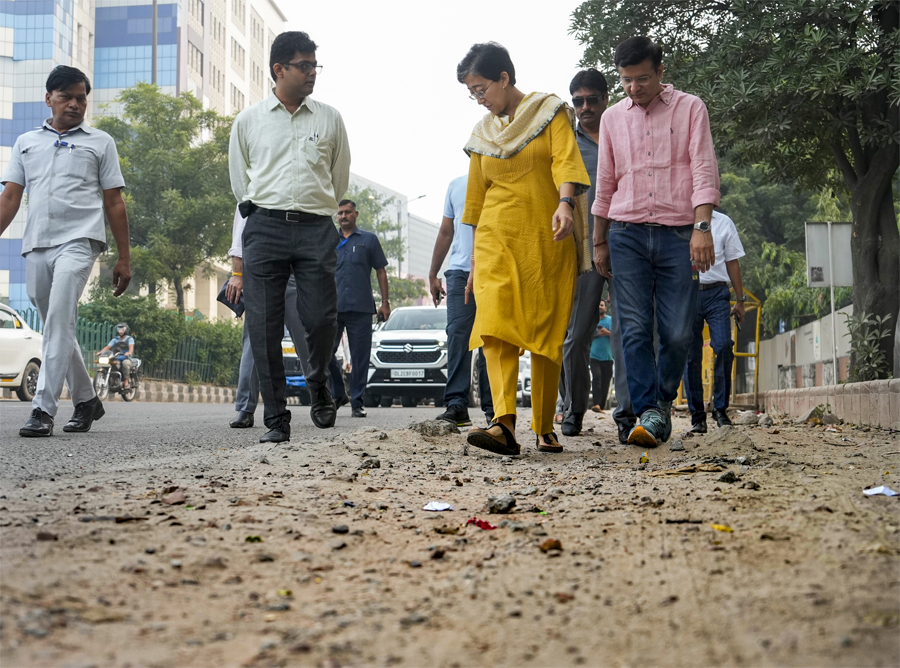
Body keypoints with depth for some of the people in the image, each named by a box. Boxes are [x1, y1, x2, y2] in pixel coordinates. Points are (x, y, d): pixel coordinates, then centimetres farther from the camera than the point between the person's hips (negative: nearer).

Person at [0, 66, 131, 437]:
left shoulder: (100, 142, 11)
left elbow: (114, 203, 9)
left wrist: (123, 258, 5)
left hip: (78, 242, -4)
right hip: (36, 246, 4)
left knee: (58, 323, -18)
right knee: (57, 328, 10)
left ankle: (43, 410, -21)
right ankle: (86, 400, 25)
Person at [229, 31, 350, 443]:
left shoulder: (329, 119, 12)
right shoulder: (249, 120, 11)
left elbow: (340, 177, 20)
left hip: (316, 228, 0)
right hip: (265, 228, 0)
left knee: (321, 319, -9)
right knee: (264, 325, -5)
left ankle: (318, 388, 21)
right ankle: (276, 417, 3)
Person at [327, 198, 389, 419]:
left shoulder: (369, 240, 10)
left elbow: (381, 272, 10)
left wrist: (385, 302, 3)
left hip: (360, 308, -2)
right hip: (332, 307, 2)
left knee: (360, 357, -1)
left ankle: (357, 402, 7)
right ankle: (338, 394, 13)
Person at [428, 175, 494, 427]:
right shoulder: (456, 185, 19)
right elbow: (446, 232, 22)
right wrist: (433, 274, 19)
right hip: (460, 271, 2)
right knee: (458, 335, -9)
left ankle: (492, 406, 4)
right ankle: (456, 404, -12)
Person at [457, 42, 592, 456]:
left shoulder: (550, 112, 5)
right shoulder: (482, 134, 17)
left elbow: (566, 159, -12)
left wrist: (565, 202, -32)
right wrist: (474, 263, 19)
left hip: (547, 240, -2)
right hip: (497, 239, 2)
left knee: (547, 334, 0)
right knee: (495, 324, -19)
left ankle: (544, 429, 12)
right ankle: (504, 425, -31)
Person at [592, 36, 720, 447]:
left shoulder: (690, 109, 5)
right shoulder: (612, 118, 14)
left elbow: (704, 170, -4)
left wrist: (702, 227, -16)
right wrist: (599, 242, 20)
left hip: (678, 233, -2)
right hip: (627, 234, 2)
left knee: (678, 333, -3)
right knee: (635, 328, -8)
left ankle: (664, 400, 21)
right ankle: (649, 413, -8)